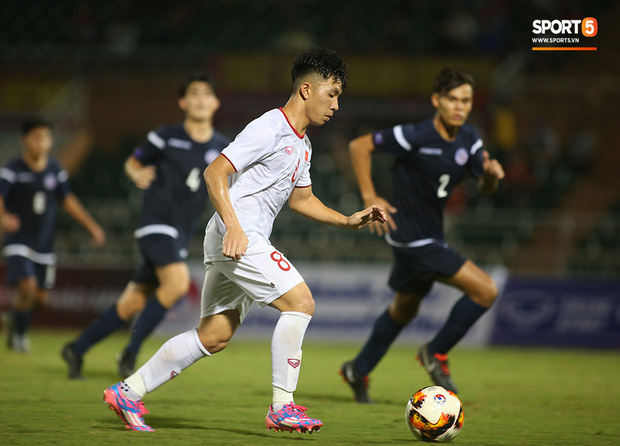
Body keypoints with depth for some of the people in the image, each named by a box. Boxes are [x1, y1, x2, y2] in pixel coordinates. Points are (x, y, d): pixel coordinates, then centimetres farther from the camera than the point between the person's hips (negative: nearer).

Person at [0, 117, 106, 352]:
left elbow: (68, 200, 11)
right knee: (27, 287, -20)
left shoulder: (55, 170, 2)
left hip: (44, 244, 5)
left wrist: (92, 226, 7)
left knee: (41, 296, 7)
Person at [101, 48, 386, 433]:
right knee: (300, 302, -15)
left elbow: (302, 199, 30)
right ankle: (282, 408, -11)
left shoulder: (301, 144, 19)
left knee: (215, 335, 10)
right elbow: (215, 173, -17)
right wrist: (233, 226, -26)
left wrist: (349, 221, 17)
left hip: (247, 242, 10)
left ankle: (128, 393, 15)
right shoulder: (269, 128, -12)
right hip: (235, 237, -10)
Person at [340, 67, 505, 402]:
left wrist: (491, 173, -16)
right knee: (485, 291, -13)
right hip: (412, 239, -9)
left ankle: (358, 371, 41)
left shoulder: (468, 138, 0)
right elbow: (358, 146, -13)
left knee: (404, 309, 25)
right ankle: (436, 353, 3)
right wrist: (369, 197, -16)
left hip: (431, 236, 9)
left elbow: (485, 187, 8)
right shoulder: (415, 137, -22)